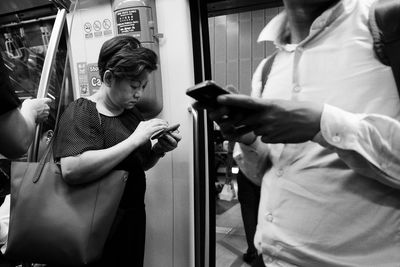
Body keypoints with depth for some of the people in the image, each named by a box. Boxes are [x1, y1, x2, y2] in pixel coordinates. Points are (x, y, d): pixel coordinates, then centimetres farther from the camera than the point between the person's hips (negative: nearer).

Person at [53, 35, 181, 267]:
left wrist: (159, 150, -8)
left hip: (134, 218, 7)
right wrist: (135, 139, -28)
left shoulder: (132, 112, 6)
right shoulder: (82, 113, -16)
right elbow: (72, 170, -31)